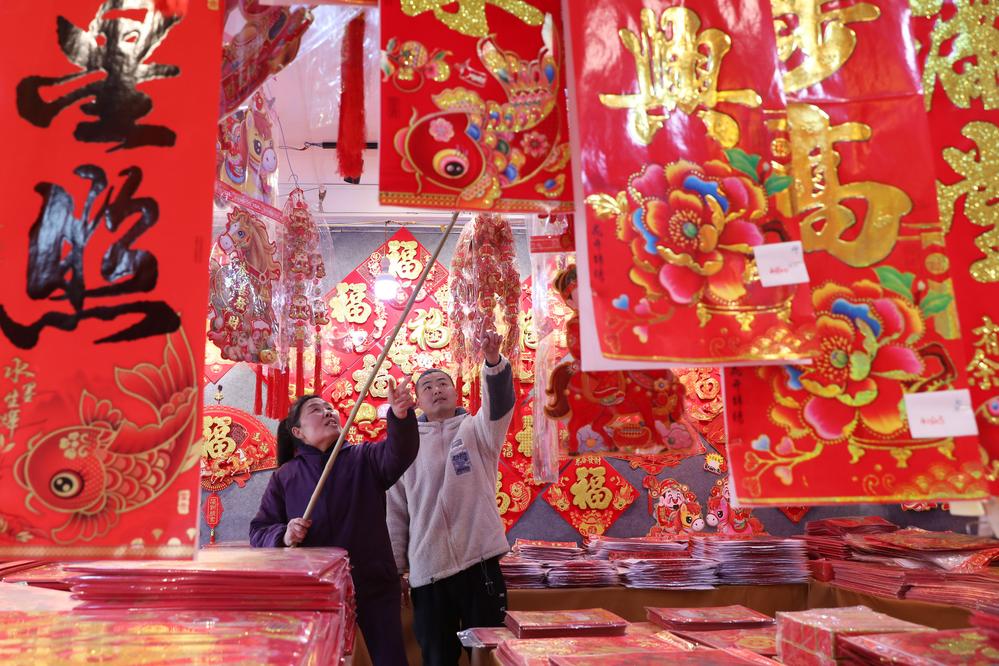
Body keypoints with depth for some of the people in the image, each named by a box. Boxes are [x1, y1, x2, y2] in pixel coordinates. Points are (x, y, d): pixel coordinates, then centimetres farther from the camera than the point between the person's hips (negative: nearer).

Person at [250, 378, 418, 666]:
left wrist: (401, 415, -40)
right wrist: (283, 536, -17)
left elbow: (399, 452, -19)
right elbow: (259, 531, 7)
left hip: (374, 584, 0)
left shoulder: (365, 459, 3)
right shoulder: (284, 476, 6)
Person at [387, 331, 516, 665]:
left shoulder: (476, 430, 3)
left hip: (480, 564, -1)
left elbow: (499, 404, -19)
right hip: (426, 575, 2)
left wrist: (494, 362, -37)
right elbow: (396, 514, 10)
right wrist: (393, 571, 8)